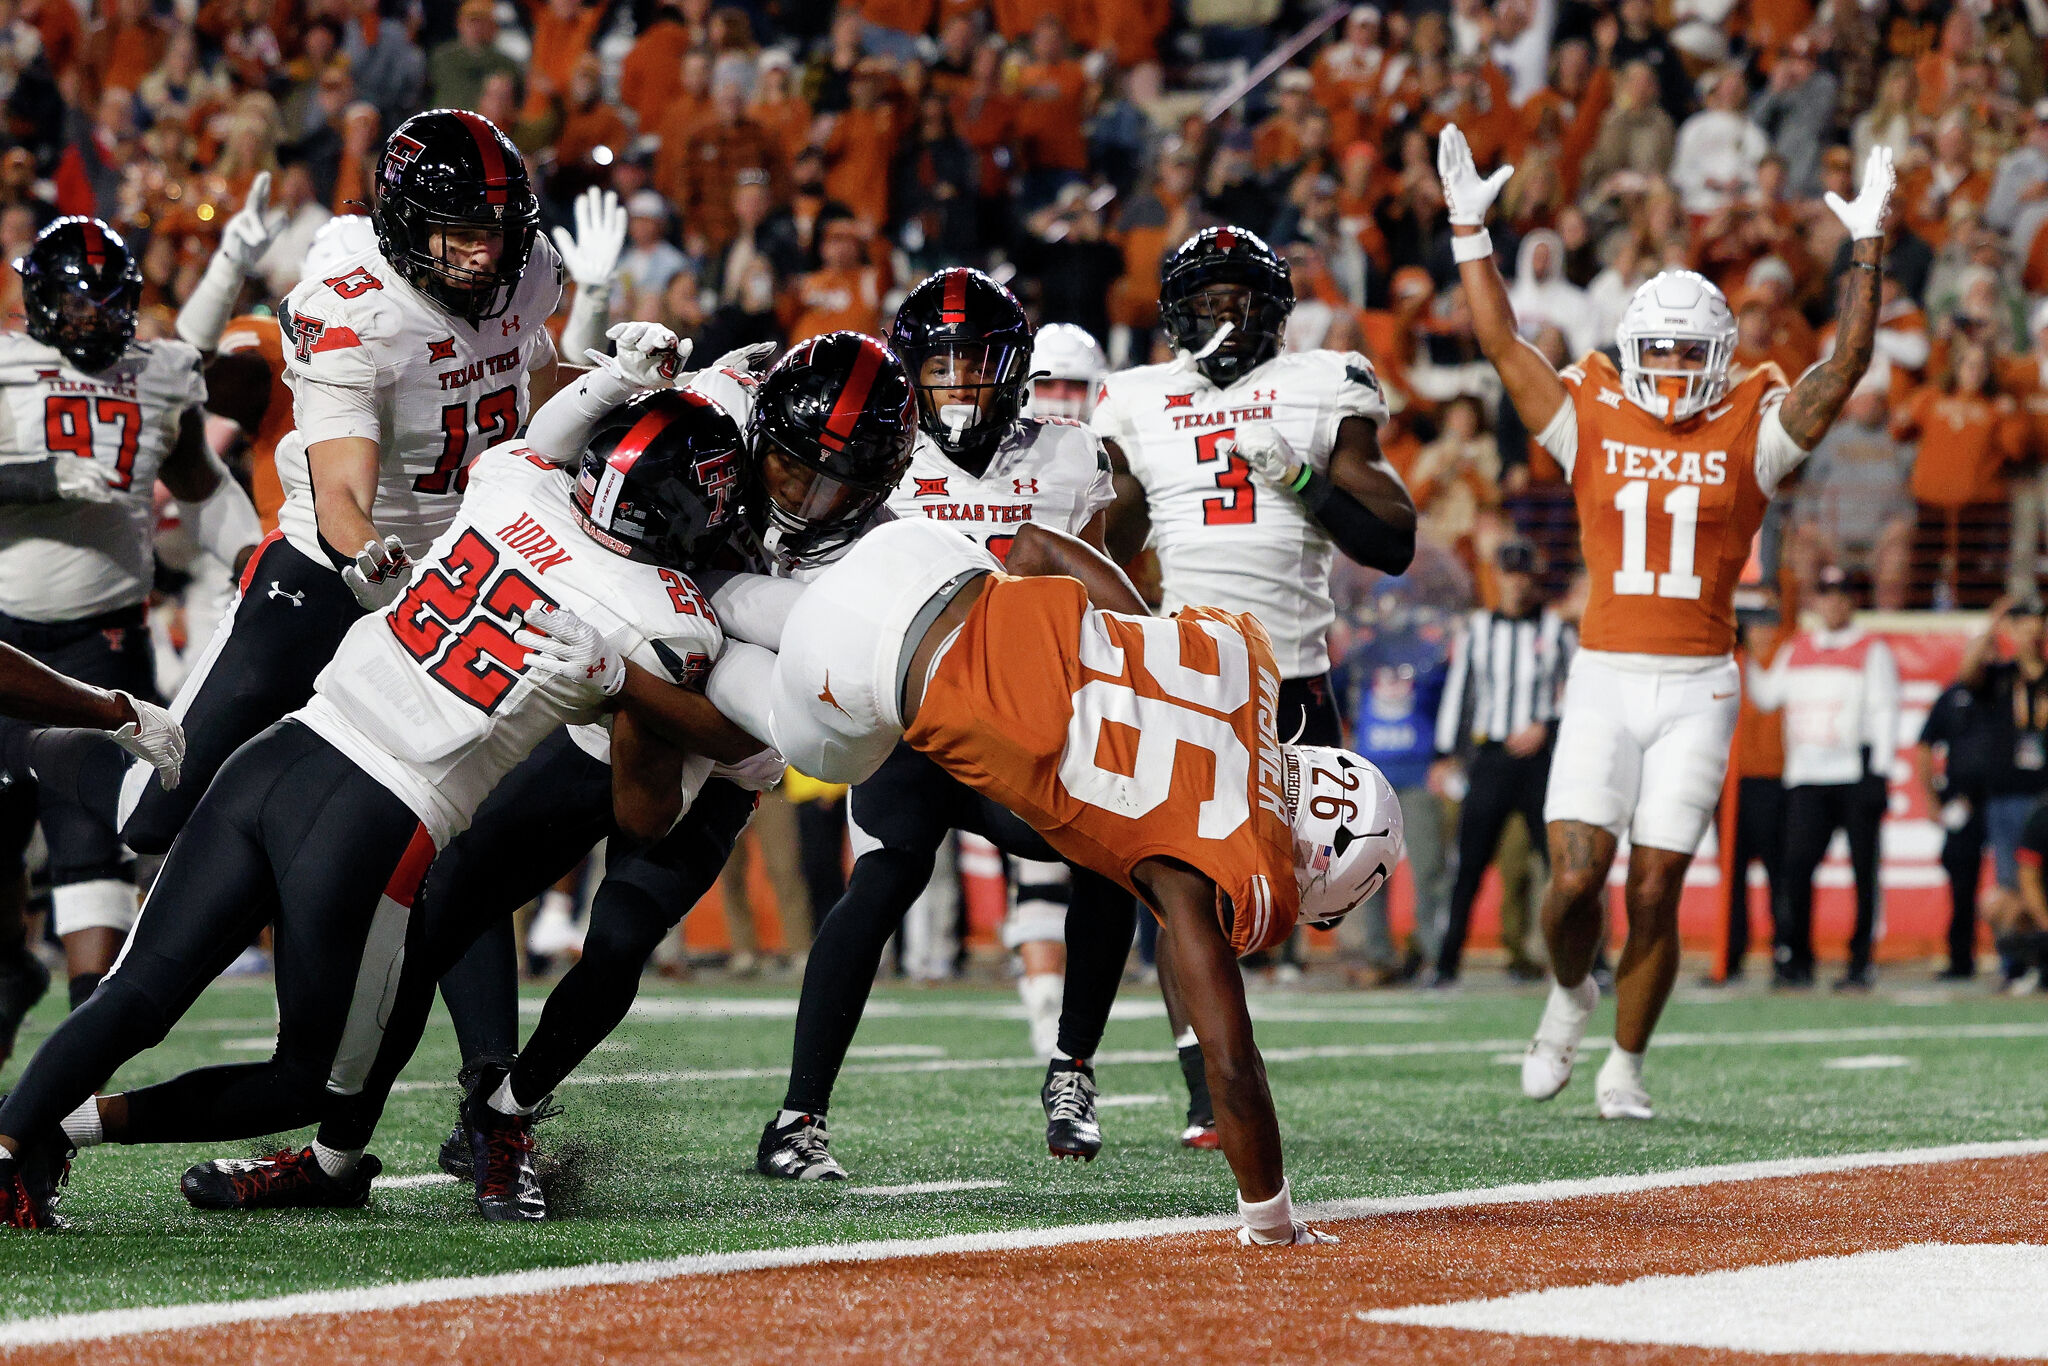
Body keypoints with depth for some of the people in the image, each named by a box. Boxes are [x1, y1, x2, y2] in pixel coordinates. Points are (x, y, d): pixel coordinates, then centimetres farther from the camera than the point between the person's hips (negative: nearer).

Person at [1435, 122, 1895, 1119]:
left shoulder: (1751, 434, 4)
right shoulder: (1592, 423, 5)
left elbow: (1847, 366, -2)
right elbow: (1498, 340, 5)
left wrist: (1867, 251, -9)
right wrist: (1469, 228, 1)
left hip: (1697, 688, 0)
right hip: (1603, 680, 0)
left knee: (1654, 894, 0)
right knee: (1575, 881, -8)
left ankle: (1626, 1065, 17)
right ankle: (1570, 996, 24)